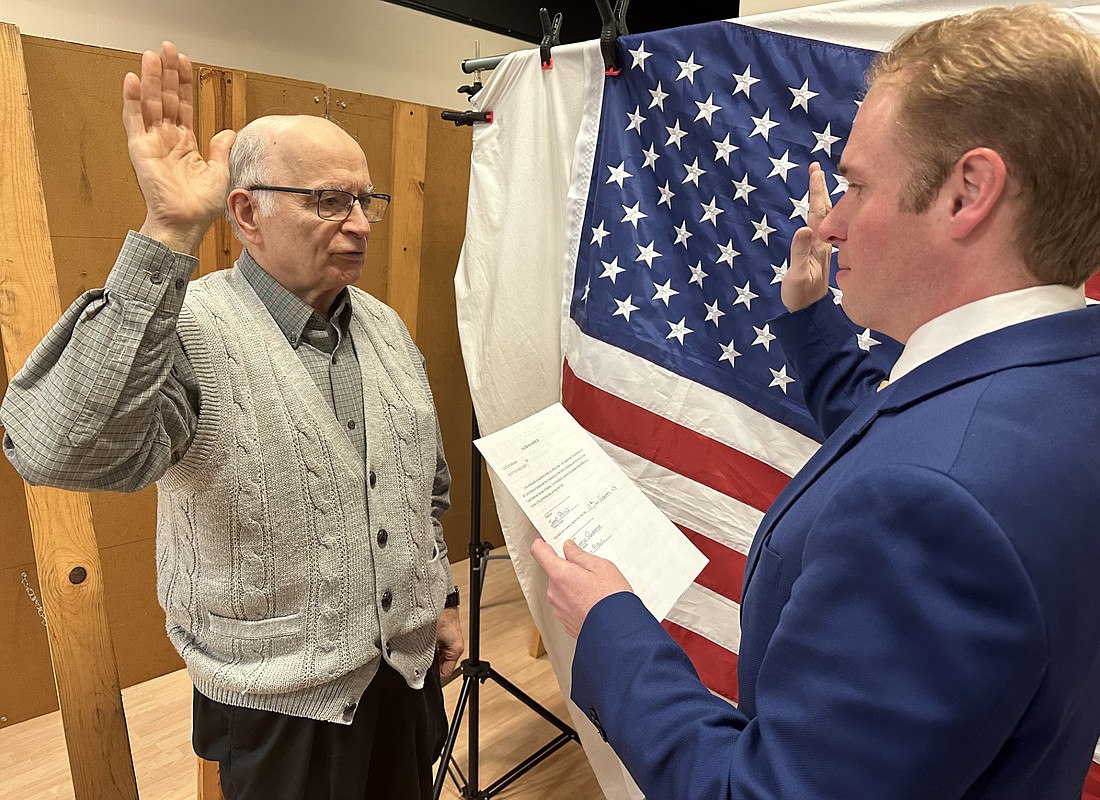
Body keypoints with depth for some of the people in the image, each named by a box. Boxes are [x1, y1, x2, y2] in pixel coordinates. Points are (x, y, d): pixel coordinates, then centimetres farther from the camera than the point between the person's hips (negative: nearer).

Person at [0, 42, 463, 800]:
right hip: (281, 699, -5)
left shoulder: (385, 326, 0)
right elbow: (61, 451, -37)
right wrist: (168, 238, -41)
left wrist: (444, 598, 11)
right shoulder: (188, 328, -18)